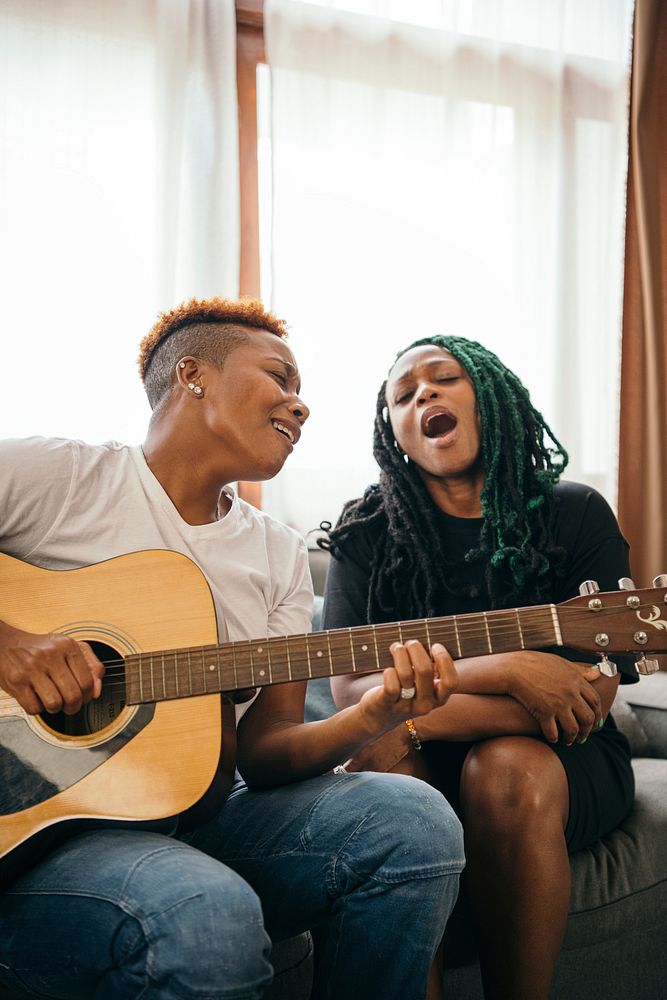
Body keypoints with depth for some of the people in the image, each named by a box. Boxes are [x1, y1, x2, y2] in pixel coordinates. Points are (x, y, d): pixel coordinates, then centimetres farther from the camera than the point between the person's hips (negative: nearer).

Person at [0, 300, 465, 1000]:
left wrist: (371, 718, -15)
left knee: (415, 823, -15)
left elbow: (264, 751, 5)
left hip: (193, 817, 6)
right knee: (212, 918, -35)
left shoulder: (281, 555, 10)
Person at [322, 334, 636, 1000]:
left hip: (553, 755, 0)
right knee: (382, 764, -31)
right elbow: (350, 688, -10)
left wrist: (417, 718, -24)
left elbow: (592, 698, -13)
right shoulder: (369, 533, -1)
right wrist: (499, 671, -24)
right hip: (425, 766, 1)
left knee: (507, 771, -32)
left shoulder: (575, 515, -4)